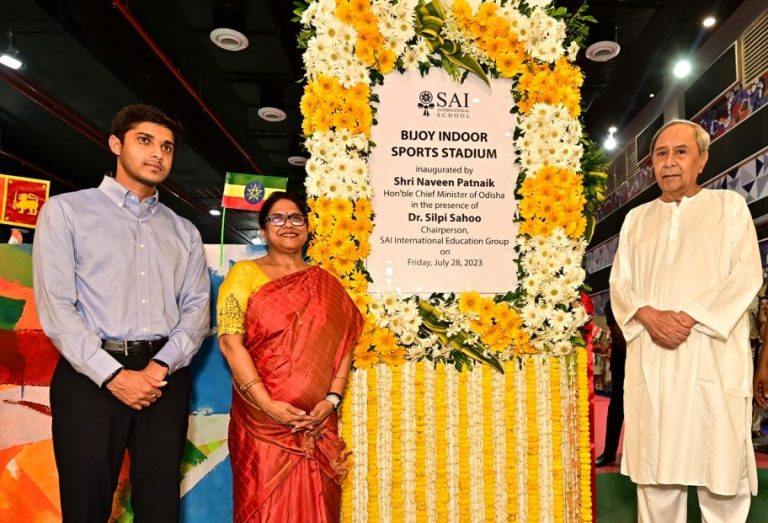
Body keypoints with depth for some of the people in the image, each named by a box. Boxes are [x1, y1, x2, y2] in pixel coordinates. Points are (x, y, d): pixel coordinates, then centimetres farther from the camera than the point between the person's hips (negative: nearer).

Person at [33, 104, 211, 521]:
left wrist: (162, 366, -11)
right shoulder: (65, 211, 3)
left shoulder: (184, 231, 15)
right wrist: (113, 375, -13)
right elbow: (55, 307, -6)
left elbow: (197, 307, 6)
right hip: (89, 376, -3)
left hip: (166, 377, 3)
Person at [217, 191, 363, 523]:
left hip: (316, 423, 3)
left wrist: (332, 399, -9)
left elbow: (344, 342, 5)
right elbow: (230, 342, -9)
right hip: (262, 420, -2)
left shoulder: (325, 283, 10)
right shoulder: (245, 273, 1)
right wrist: (268, 405, -16)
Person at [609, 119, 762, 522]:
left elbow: (747, 274, -2)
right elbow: (620, 282, 10)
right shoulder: (636, 218, 17)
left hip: (713, 358, -2)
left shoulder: (730, 206, 9)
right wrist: (649, 316, -11)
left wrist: (688, 317, -14)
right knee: (655, 472, 5)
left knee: (721, 467, 2)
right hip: (651, 362, 3)